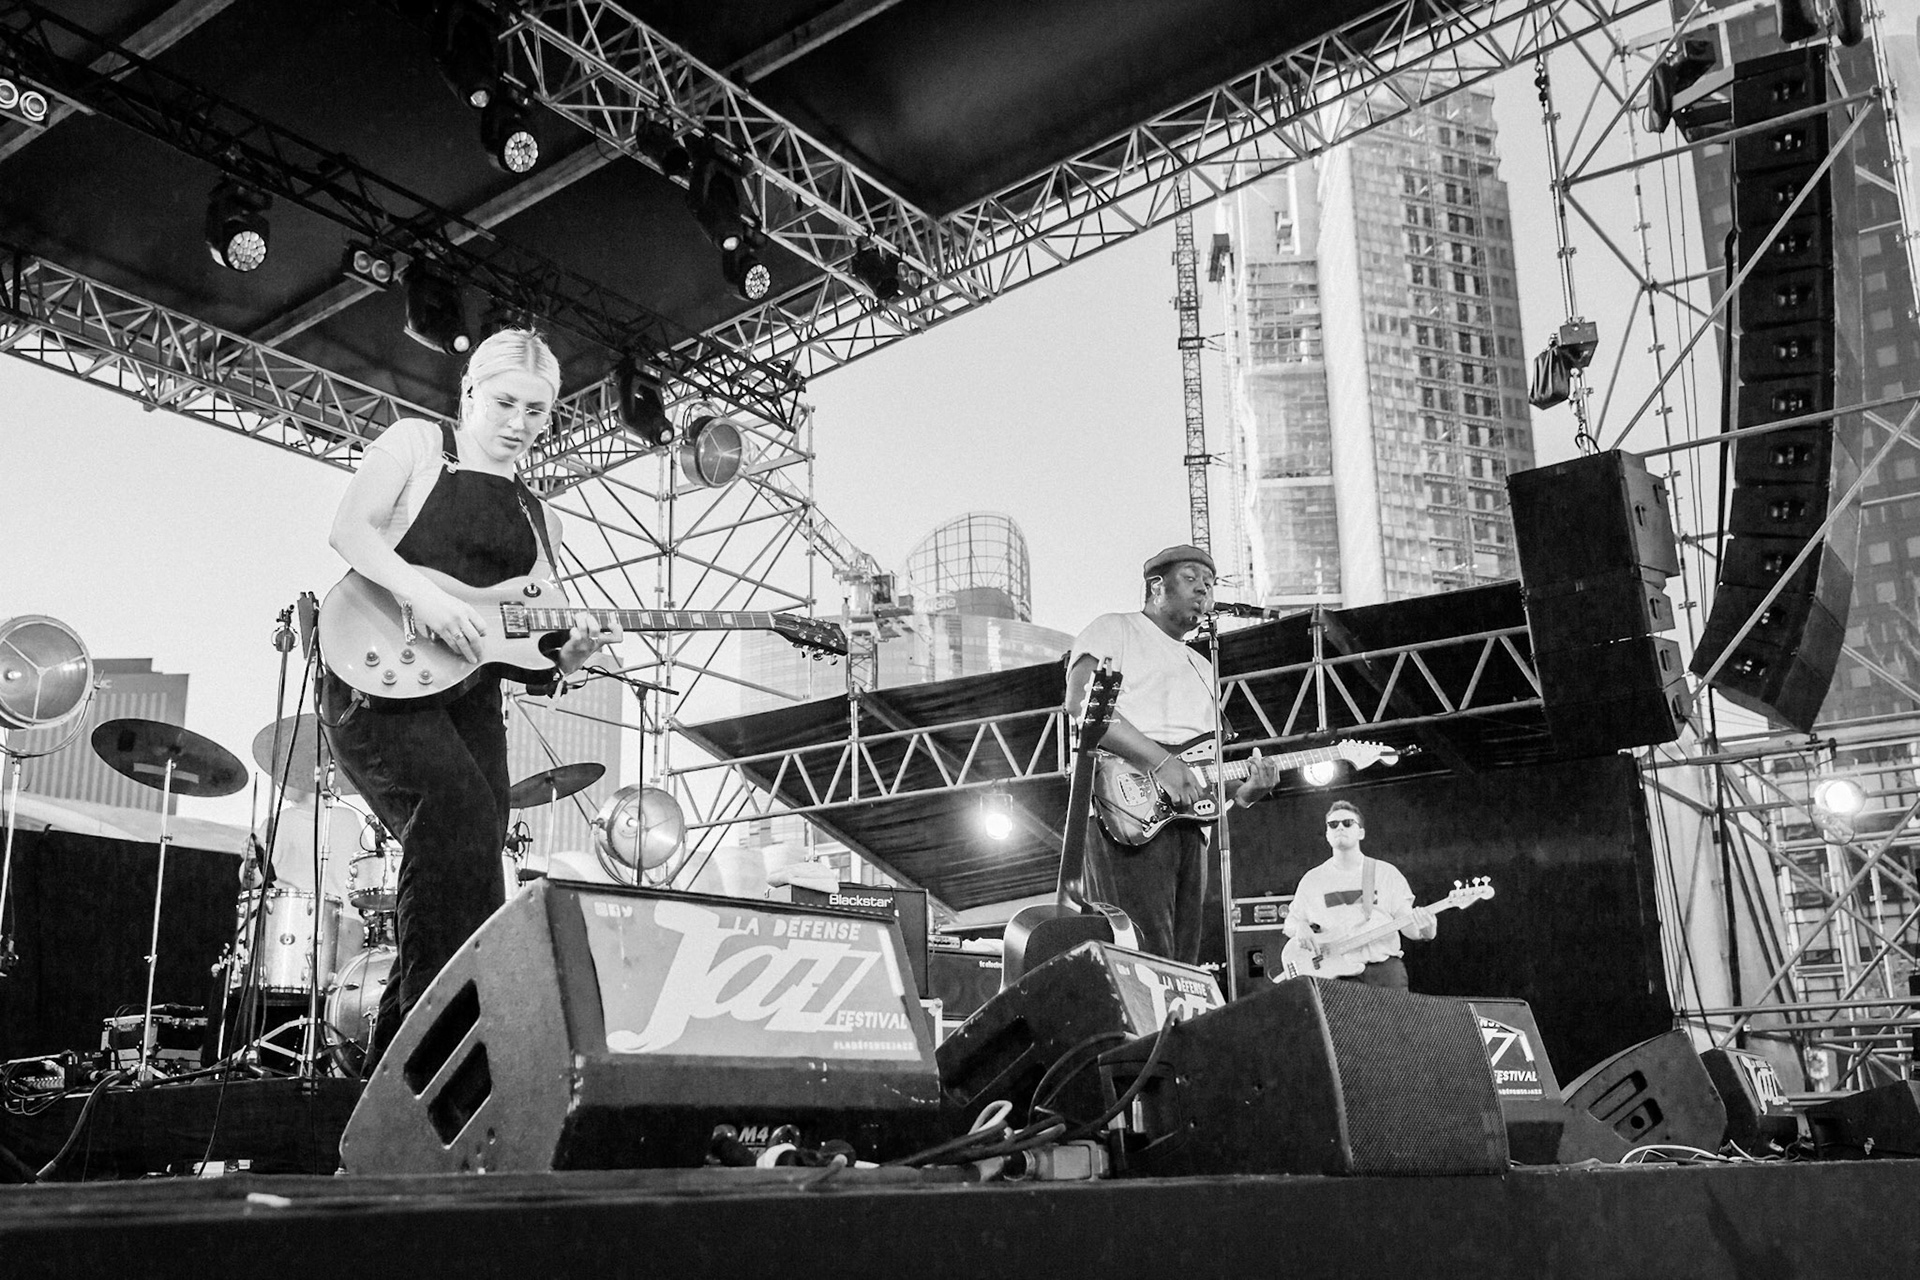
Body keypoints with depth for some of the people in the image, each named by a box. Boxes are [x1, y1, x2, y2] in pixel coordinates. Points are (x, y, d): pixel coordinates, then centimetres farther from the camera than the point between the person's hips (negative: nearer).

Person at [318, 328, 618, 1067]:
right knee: (462, 822, -29)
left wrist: (566, 655, -5)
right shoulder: (417, 444, 9)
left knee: (466, 864, -2)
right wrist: (424, 595, -23)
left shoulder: (538, 520, 23)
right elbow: (348, 529, -8)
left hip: (470, 698, 6)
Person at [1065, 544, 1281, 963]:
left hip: (1190, 822, 8)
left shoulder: (1202, 668, 34)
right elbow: (1081, 701, -10)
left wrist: (1246, 790, 6)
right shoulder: (1114, 630, 9)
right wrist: (1159, 761, -18)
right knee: (1146, 960, -19)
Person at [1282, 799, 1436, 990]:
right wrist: (1300, 928, -5)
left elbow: (1408, 923, 6)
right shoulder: (1312, 880, 10)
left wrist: (1424, 929, -16)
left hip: (1384, 968, 0)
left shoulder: (1386, 873, 8)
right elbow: (1291, 921, 18)